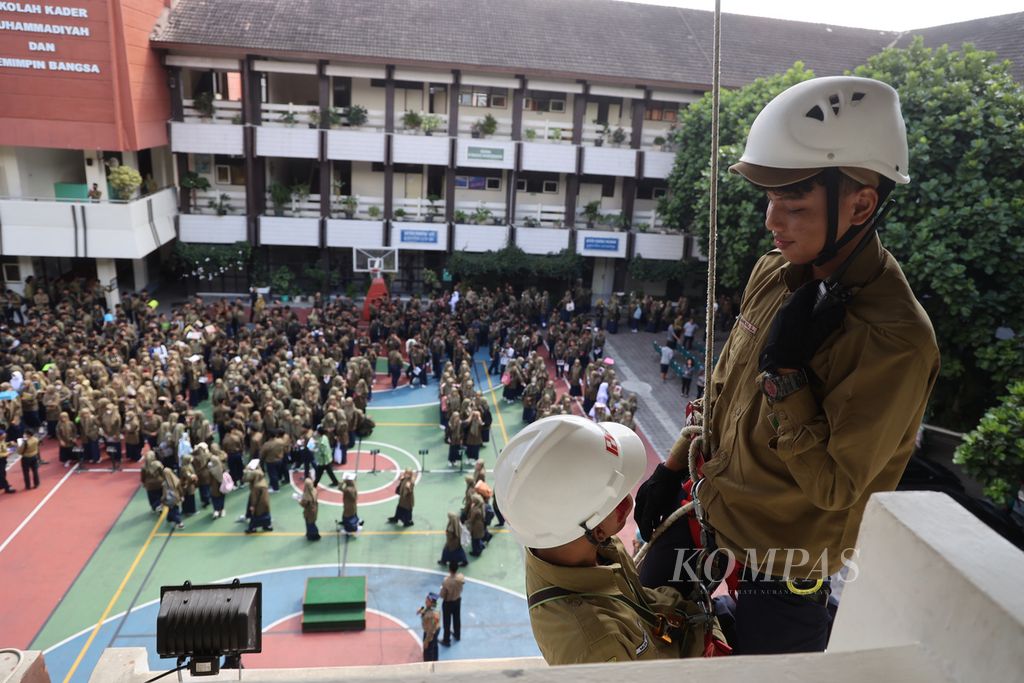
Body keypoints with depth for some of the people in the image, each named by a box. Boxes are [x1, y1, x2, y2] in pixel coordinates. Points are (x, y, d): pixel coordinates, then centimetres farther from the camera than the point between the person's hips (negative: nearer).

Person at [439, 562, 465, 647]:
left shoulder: (446, 581, -35)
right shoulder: (461, 577, -22)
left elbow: (442, 595, -24)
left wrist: (442, 588, -4)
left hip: (448, 603, -5)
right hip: (458, 600, 5)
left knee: (447, 622, 15)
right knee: (457, 619, 27)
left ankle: (446, 641, 31)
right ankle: (457, 635, 49)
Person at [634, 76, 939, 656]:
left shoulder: (896, 339, -27)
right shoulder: (774, 272, -5)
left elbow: (832, 485, -23)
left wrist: (785, 369, -27)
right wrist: (673, 470, 8)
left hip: (781, 585, -7)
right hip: (710, 531, 7)